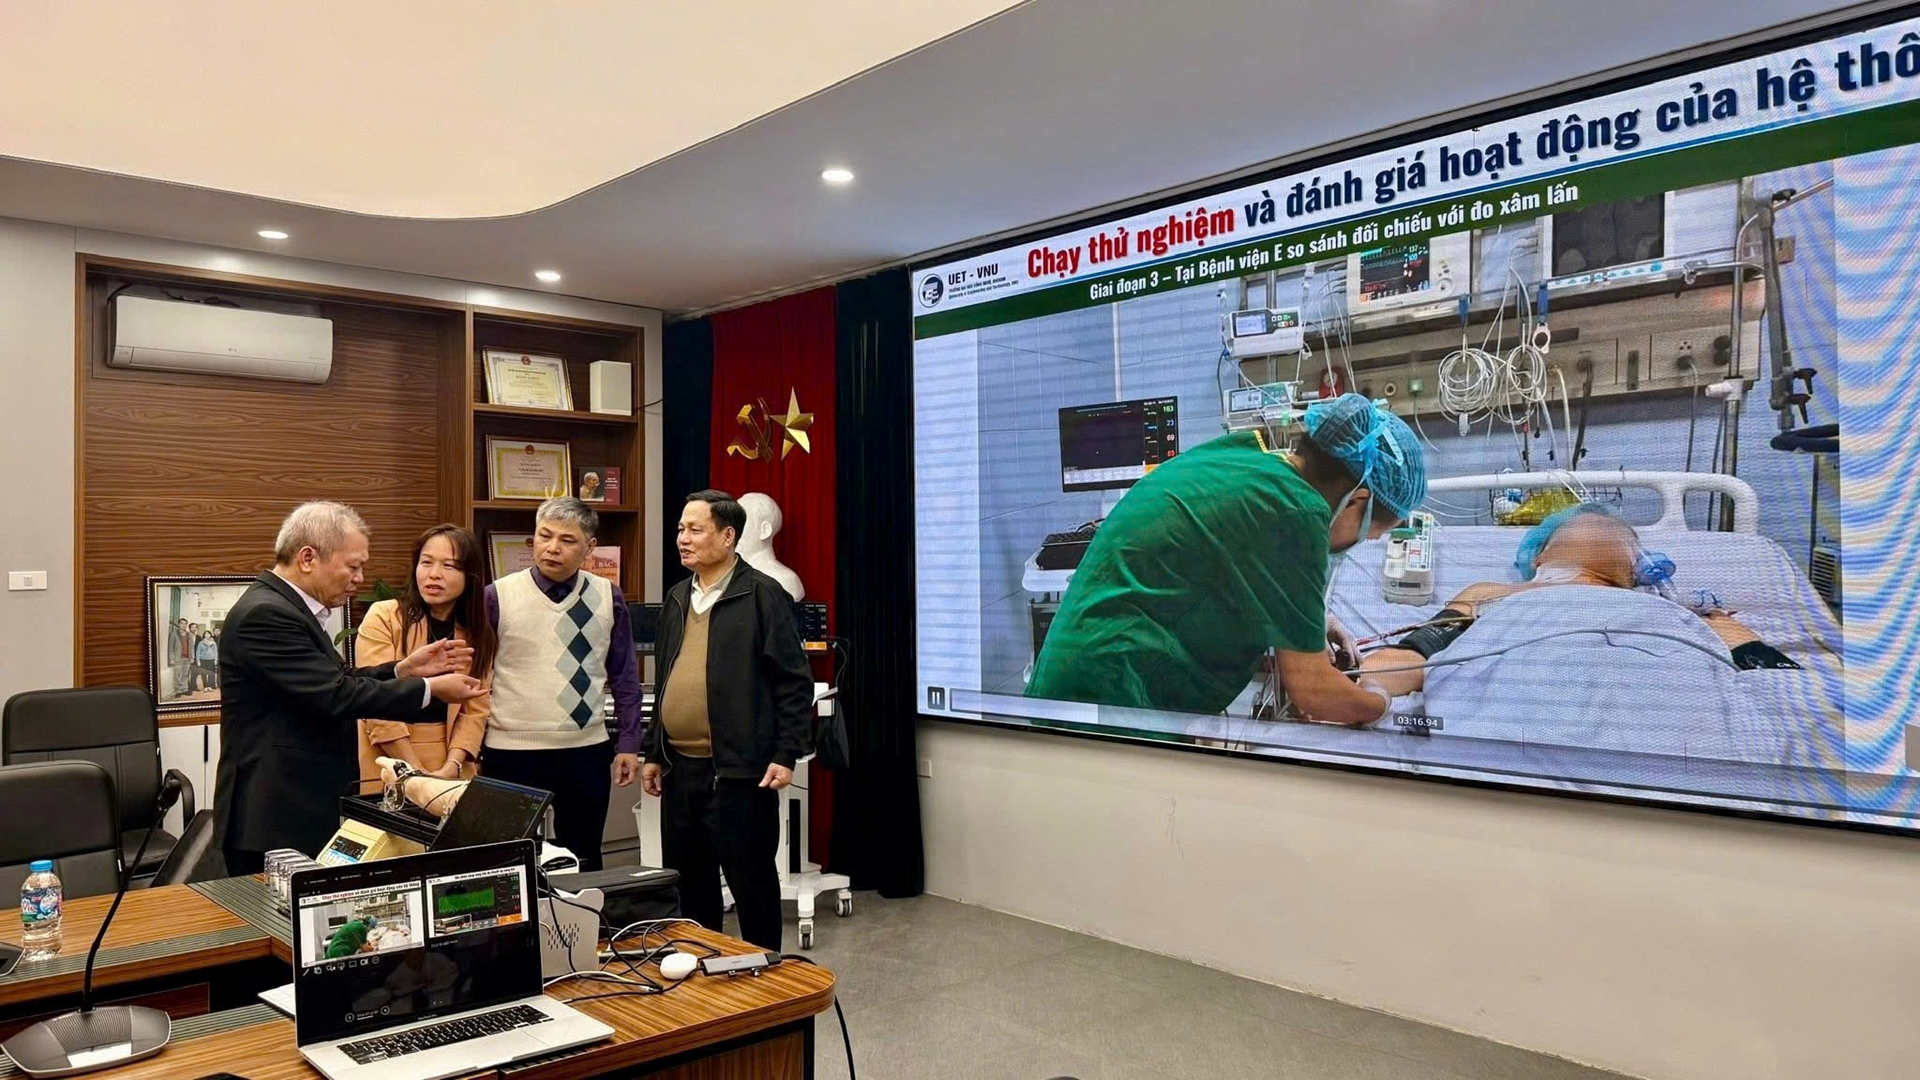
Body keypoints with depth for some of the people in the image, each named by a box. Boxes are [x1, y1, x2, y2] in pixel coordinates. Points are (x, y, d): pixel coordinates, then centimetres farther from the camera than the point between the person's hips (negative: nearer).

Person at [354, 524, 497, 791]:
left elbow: (476, 709, 0)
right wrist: (418, 773, -15)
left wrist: (451, 767, -14)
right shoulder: (383, 618, -7)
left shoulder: (477, 634, 5)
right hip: (387, 772, -3)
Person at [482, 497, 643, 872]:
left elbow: (624, 676, 7)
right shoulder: (498, 597, -4)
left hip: (587, 752, 2)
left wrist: (628, 743, 4)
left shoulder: (607, 598, 2)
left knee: (584, 863, 13)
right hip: (511, 755, -2)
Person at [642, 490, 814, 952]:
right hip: (679, 769, 7)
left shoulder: (762, 595, -8)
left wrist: (786, 754, -14)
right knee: (687, 881, 16)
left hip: (739, 770, -7)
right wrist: (654, 754, 18)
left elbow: (794, 682, -10)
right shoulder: (677, 599, 14)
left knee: (752, 881, 4)